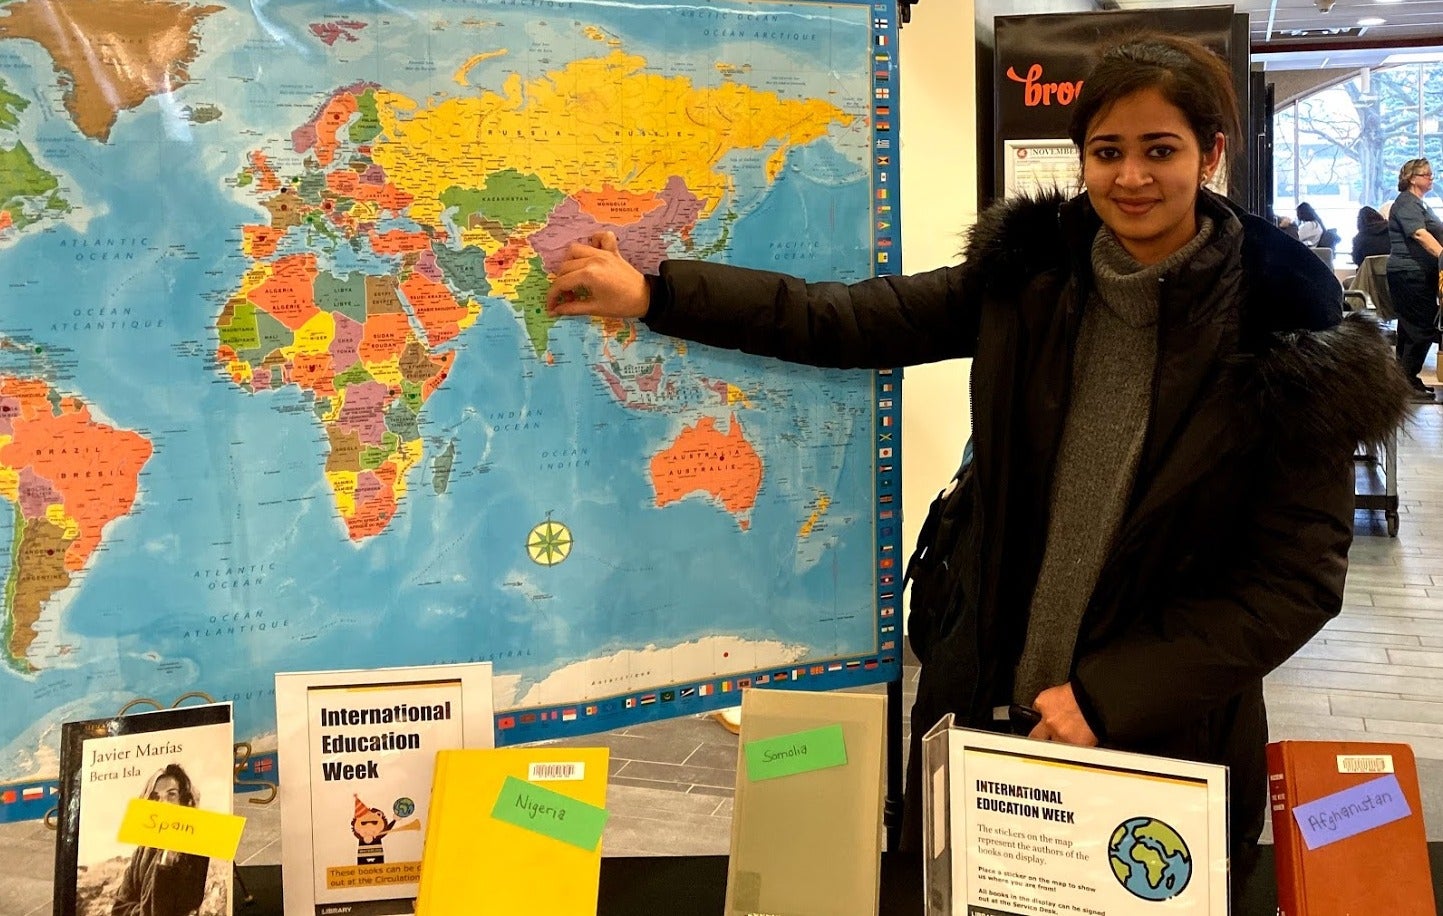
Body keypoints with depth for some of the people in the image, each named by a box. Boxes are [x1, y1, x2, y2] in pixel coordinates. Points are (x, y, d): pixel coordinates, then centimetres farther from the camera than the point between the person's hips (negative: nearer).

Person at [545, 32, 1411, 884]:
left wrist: (1108, 694, -17)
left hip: (1164, 732, -3)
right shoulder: (1032, 275, -4)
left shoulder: (1287, 332, -14)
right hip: (982, 692, 3)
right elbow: (848, 320, -3)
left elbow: (1299, 574, -12)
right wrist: (651, 293, -9)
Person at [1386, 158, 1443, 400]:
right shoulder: (1406, 203, -13)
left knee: (1410, 326, 12)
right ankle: (1407, 380, -9)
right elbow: (1420, 235, -27)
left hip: (1418, 273, 10)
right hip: (1410, 273, -10)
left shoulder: (1420, 204, 20)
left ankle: (1405, 377, 18)